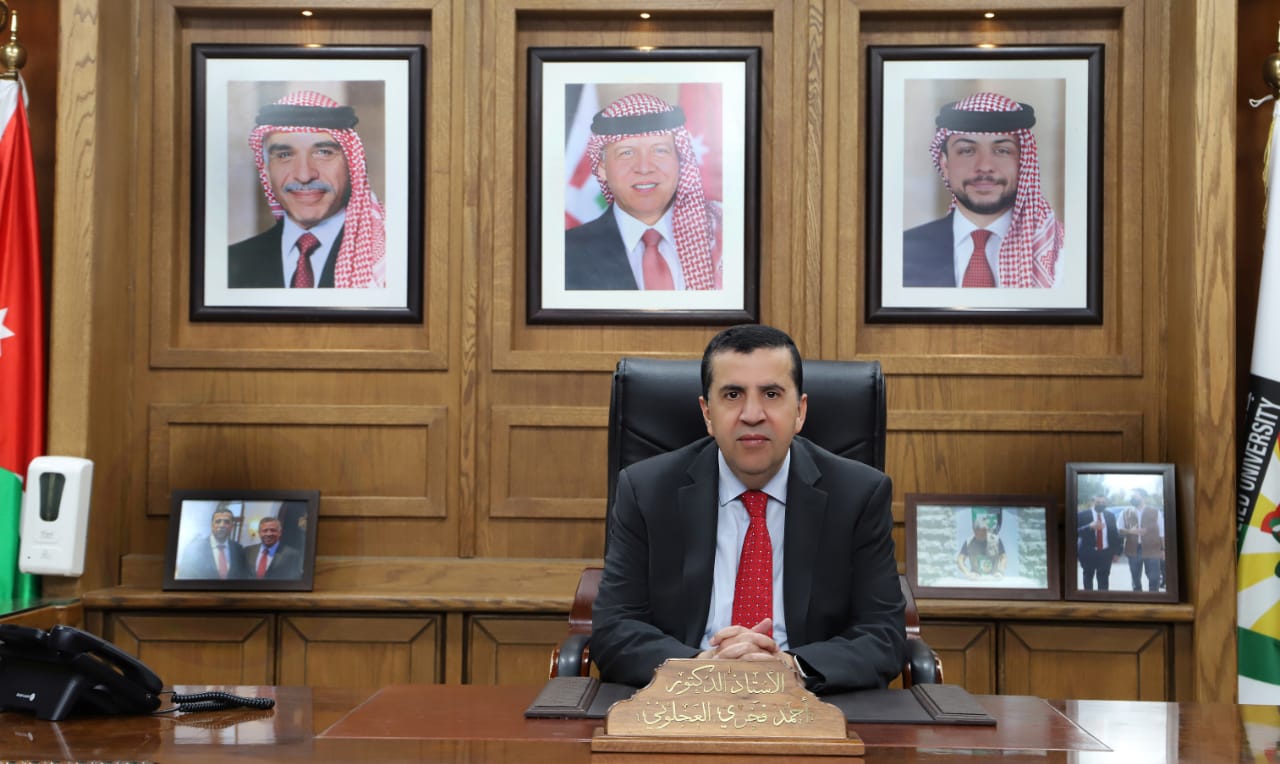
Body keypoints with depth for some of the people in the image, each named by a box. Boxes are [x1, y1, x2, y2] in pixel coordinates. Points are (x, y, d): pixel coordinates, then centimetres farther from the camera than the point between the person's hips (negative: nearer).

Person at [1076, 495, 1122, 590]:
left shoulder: (1110, 516, 6)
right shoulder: (1082, 514, -6)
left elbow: (1115, 534, 10)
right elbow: (1077, 532, -14)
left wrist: (1117, 552, 7)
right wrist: (1090, 526, -29)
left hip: (1105, 552, 2)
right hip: (1088, 552, -2)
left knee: (1104, 580, 2)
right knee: (1088, 578, 11)